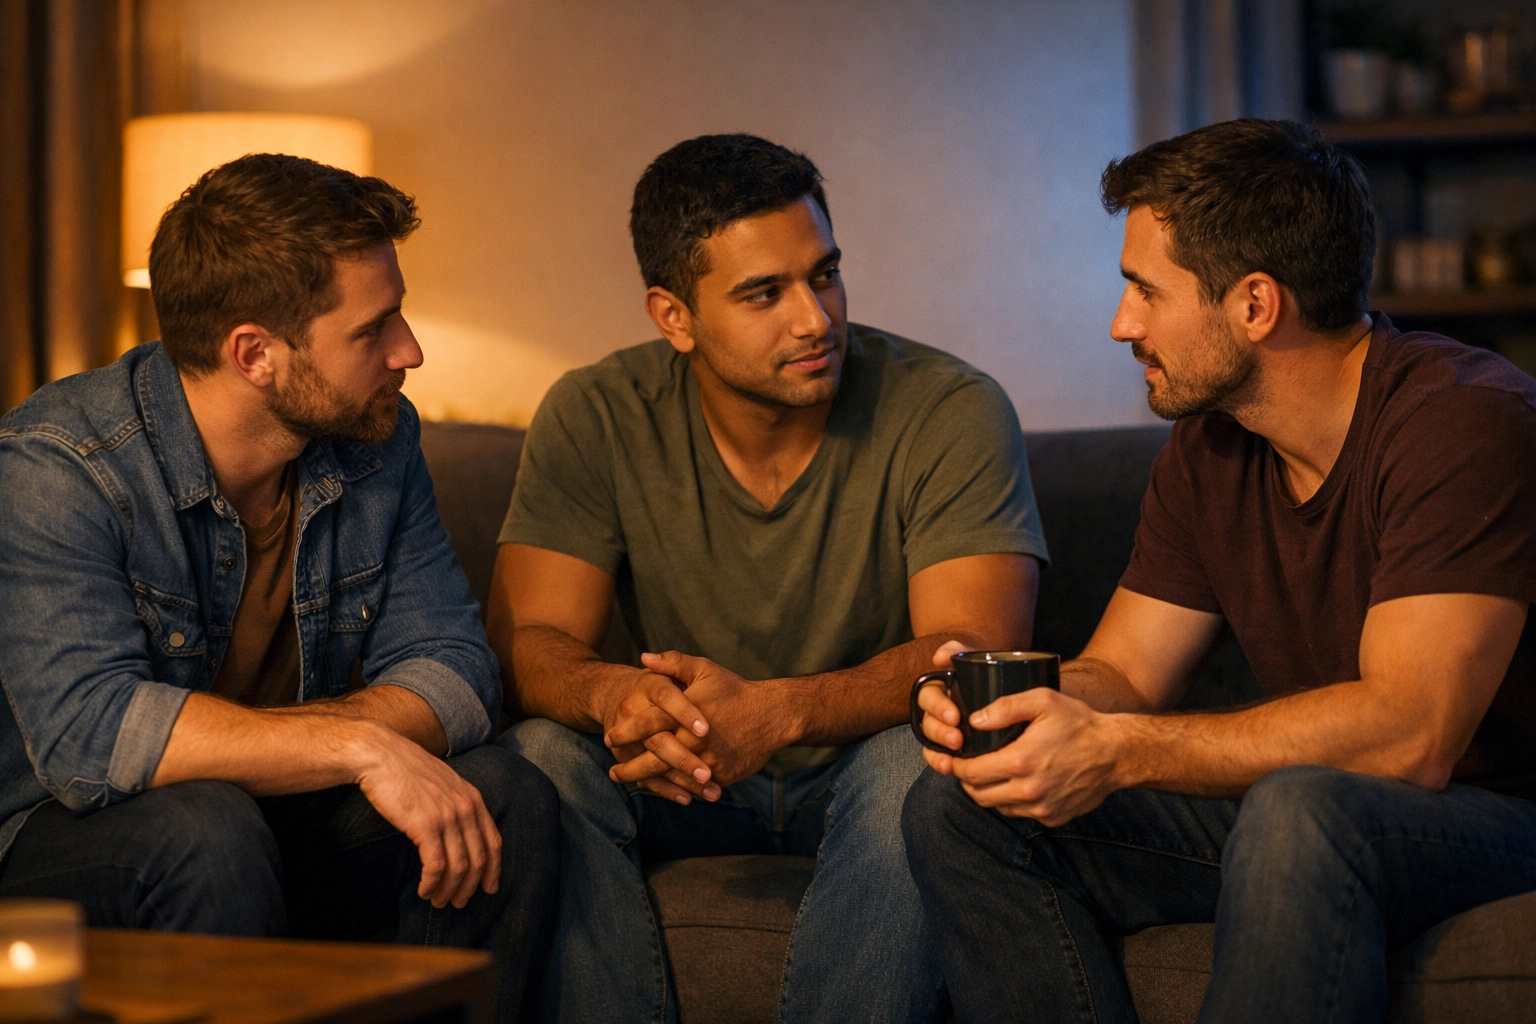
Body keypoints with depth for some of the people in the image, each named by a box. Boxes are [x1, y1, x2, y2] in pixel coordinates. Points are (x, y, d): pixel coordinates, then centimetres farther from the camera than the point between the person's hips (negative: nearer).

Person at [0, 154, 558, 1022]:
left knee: (509, 798, -18)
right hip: (72, 843, -5)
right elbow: (86, 731, -33)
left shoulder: (378, 439, -2)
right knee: (206, 830, -36)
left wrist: (244, 739, -26)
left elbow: (451, 667, -8)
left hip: (290, 819, 5)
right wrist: (356, 744, -38)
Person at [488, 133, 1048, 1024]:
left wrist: (775, 712, -40)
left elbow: (974, 655, -23)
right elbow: (529, 642, -12)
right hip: (679, 783, 2)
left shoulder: (953, 413, -14)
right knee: (539, 759, -26)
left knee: (921, 762, -34)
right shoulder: (596, 419, -7)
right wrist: (613, 694, -37)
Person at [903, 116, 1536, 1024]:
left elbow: (1410, 732, -28)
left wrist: (1119, 751, -29)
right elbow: (1121, 675, 8)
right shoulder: (1208, 447, 5)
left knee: (1296, 813, -40)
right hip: (1309, 811, 7)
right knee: (959, 807, -7)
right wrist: (1004, 699, -16)